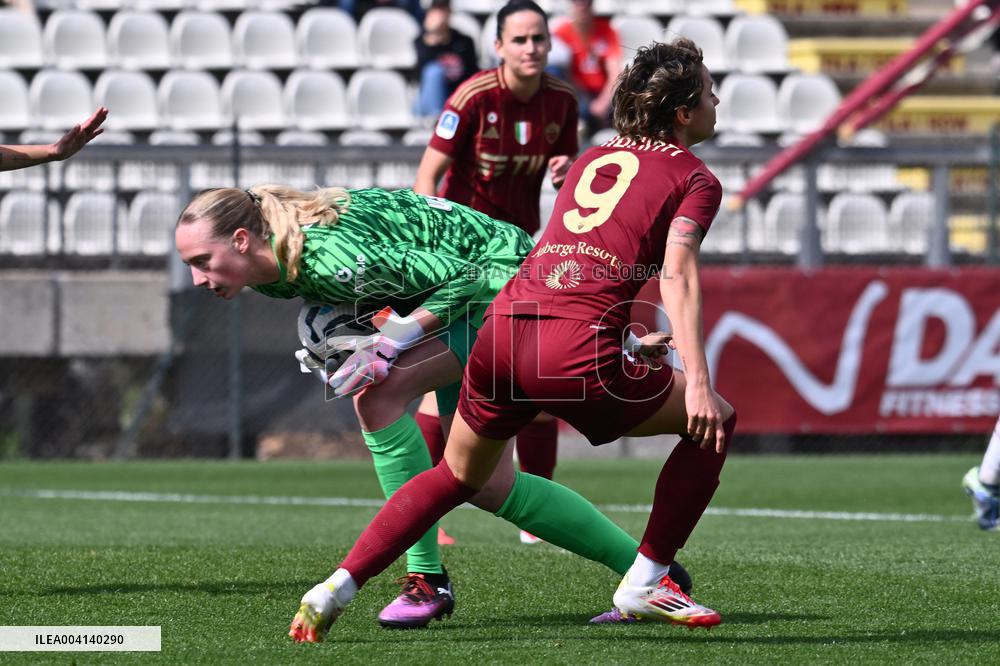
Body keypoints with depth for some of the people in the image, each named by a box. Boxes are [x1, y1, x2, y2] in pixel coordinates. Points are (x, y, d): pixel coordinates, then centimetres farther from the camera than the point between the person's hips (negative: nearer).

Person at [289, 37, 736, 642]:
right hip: (575, 347, -6)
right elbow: (678, 273, -10)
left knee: (458, 477, 26)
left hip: (502, 326, 6)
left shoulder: (595, 158, 26)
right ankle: (645, 585, 13)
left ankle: (336, 589, 14)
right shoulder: (696, 180, 6)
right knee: (715, 421, 15)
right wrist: (697, 381, -17)